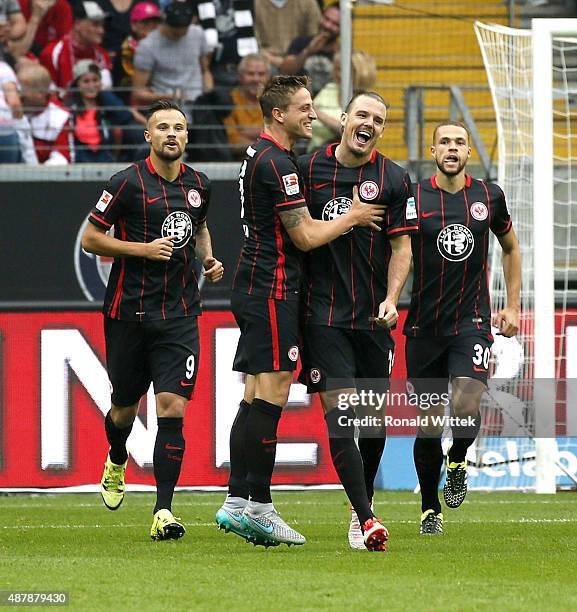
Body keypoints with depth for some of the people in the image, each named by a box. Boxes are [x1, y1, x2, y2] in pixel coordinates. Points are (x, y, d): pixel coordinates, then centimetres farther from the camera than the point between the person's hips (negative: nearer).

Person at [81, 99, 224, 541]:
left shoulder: (199, 185, 7)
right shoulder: (129, 183, -8)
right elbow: (90, 239, -5)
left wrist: (209, 259, 9)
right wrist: (144, 248, -15)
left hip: (180, 314, 2)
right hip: (129, 311, -2)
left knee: (172, 409, -11)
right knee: (125, 407, 12)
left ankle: (164, 512, -13)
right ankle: (117, 462, 48)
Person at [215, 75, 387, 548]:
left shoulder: (261, 155, 17)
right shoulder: (276, 163, -16)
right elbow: (306, 236, -15)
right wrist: (352, 217, -2)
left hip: (257, 288, 10)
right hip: (272, 290, -10)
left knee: (258, 397, 9)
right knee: (271, 394, -10)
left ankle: (239, 502, 8)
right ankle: (257, 505, -11)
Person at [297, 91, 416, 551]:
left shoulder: (394, 179, 2)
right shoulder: (309, 168, 2)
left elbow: (401, 247, 2)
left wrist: (391, 299, -12)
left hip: (373, 319, 2)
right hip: (323, 315, -2)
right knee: (340, 410, -13)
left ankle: (364, 501, 32)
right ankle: (365, 520, -18)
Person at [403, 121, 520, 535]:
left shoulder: (489, 197, 5)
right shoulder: (413, 198, -2)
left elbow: (511, 248, 20)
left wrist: (513, 307, 15)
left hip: (472, 322, 0)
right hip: (424, 326, 0)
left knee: (466, 405, -21)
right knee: (428, 425, 3)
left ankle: (458, 461, 11)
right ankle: (430, 510, 21)